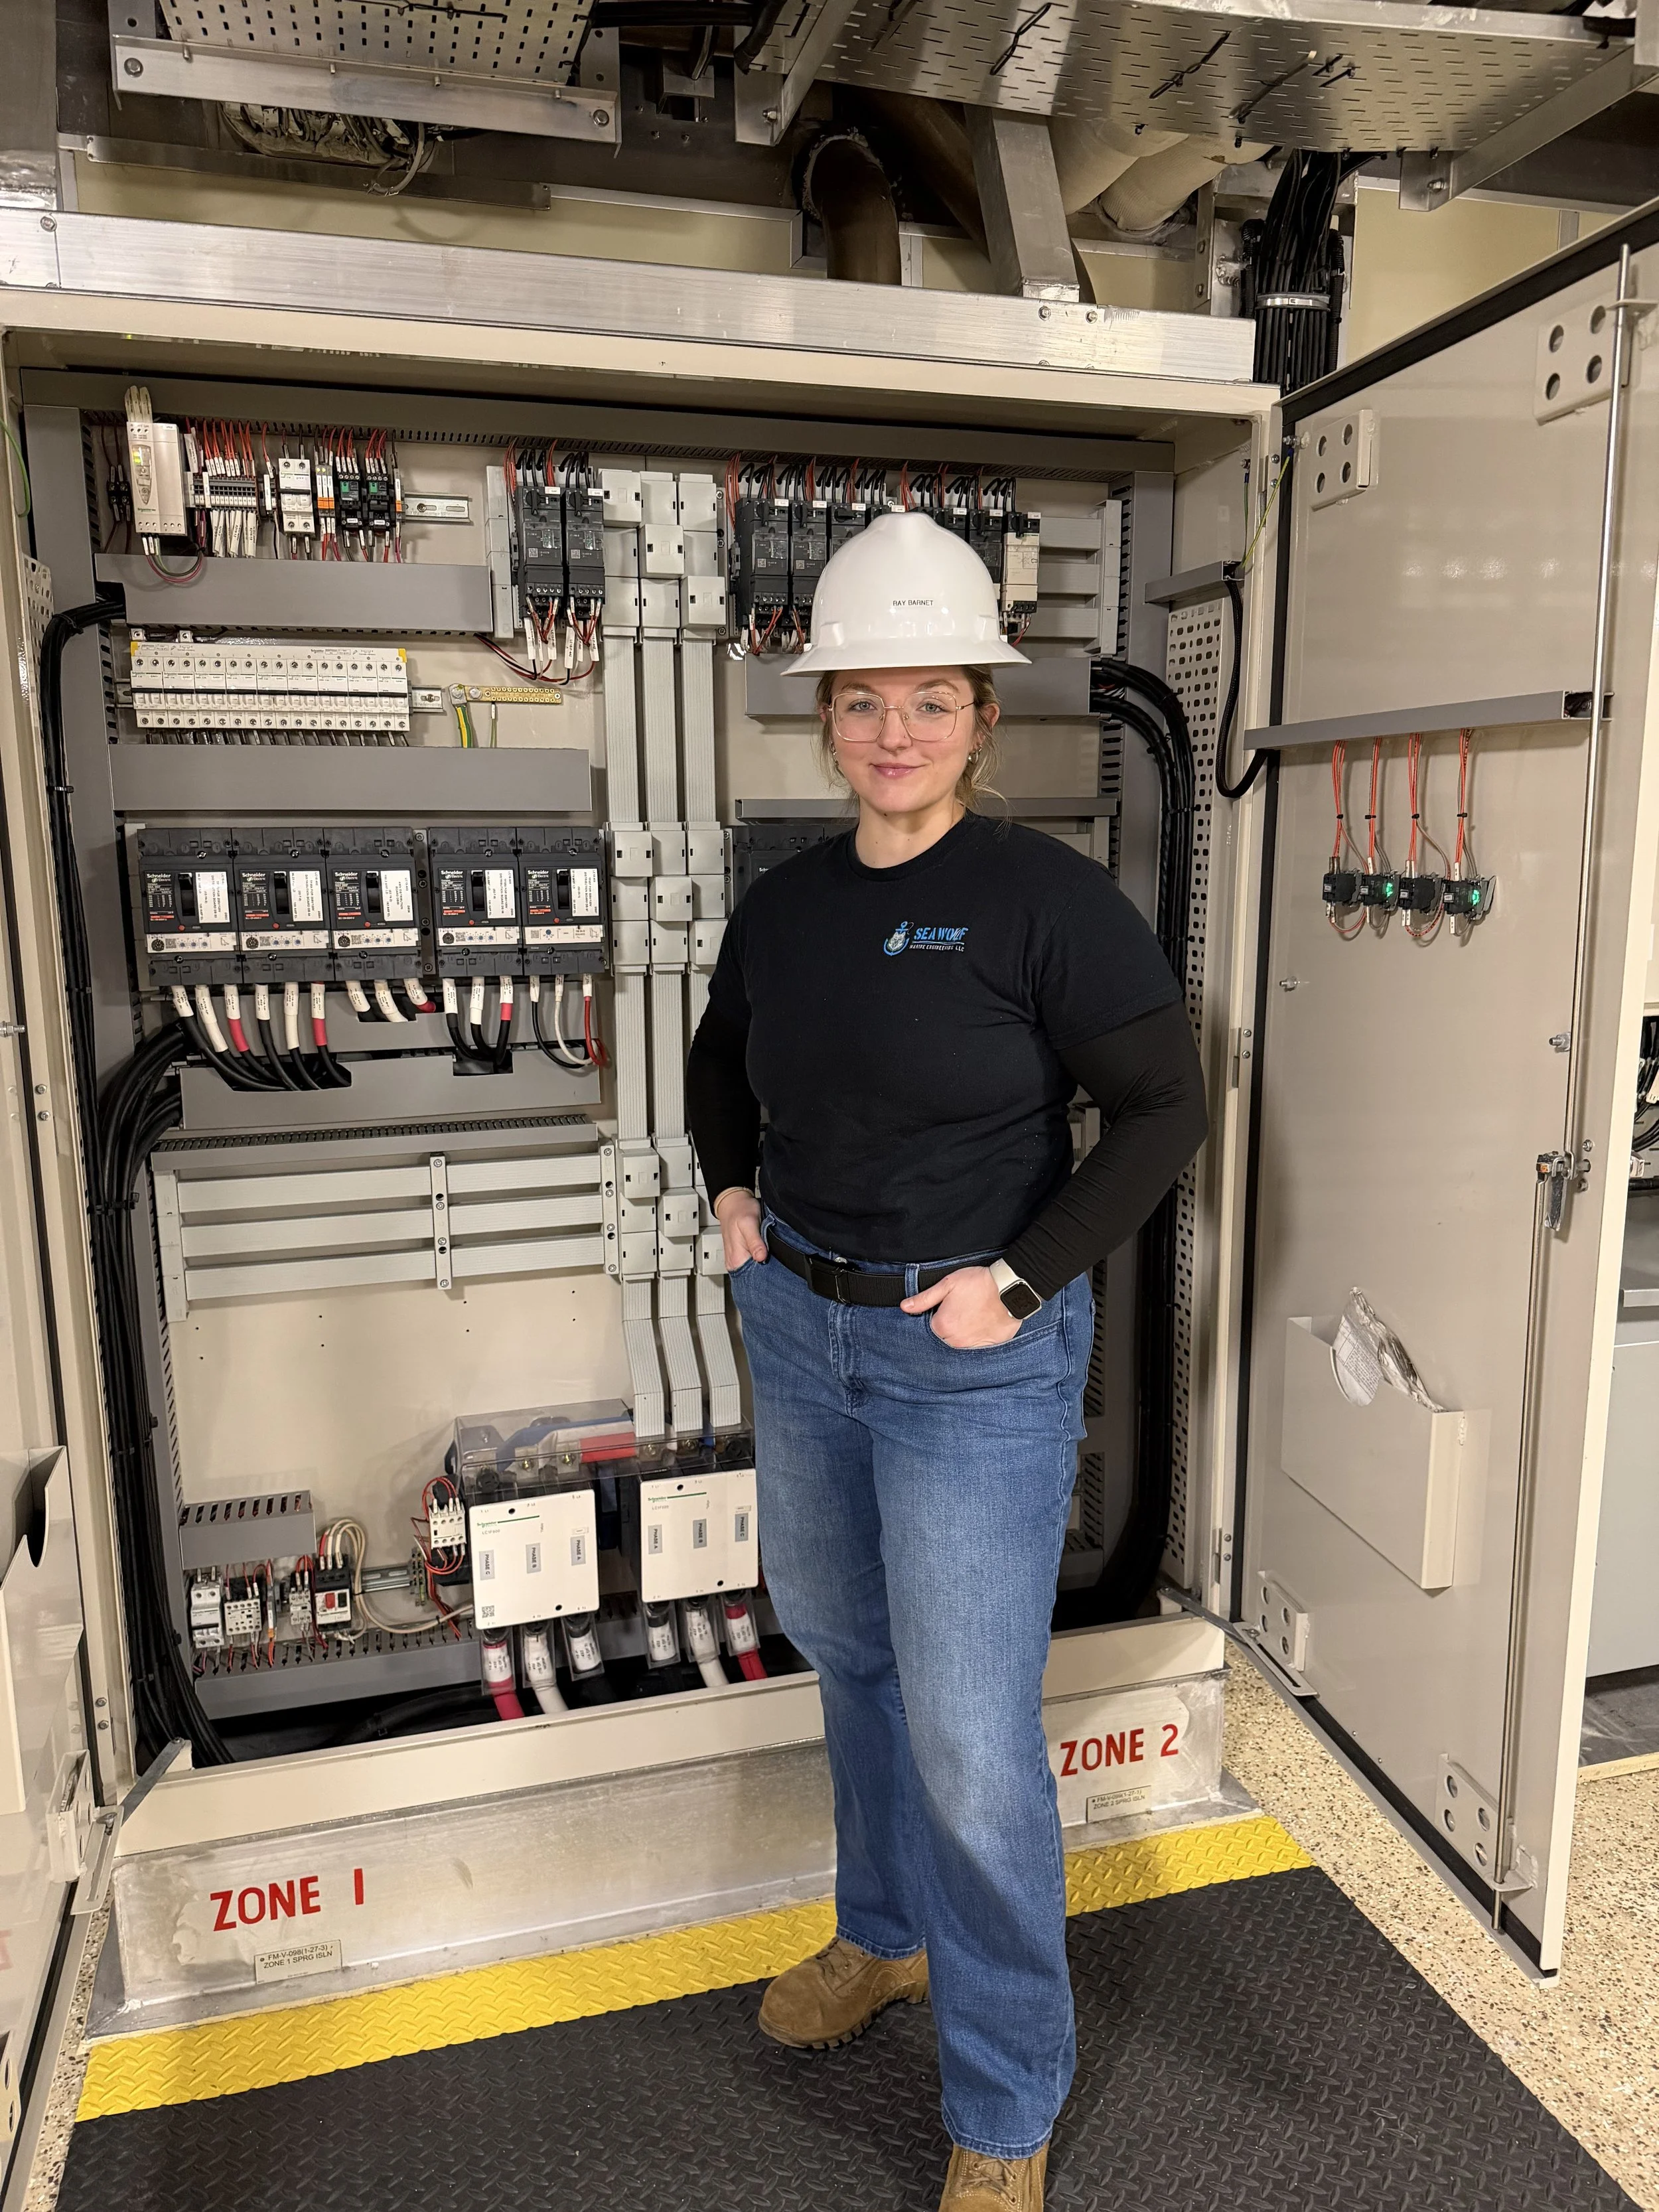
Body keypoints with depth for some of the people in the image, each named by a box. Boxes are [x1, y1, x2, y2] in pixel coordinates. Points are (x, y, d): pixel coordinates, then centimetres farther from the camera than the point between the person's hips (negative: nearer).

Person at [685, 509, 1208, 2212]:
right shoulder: (784, 905, 3)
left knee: (971, 1738, 2)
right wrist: (730, 1195, 7)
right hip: (798, 1329, 6)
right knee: (847, 1654, 22)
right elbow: (718, 1060, 21)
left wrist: (1020, 1282, -17)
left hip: (974, 1357, -6)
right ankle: (887, 1937, 49)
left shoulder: (1048, 900, -14)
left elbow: (1165, 1108, -13)